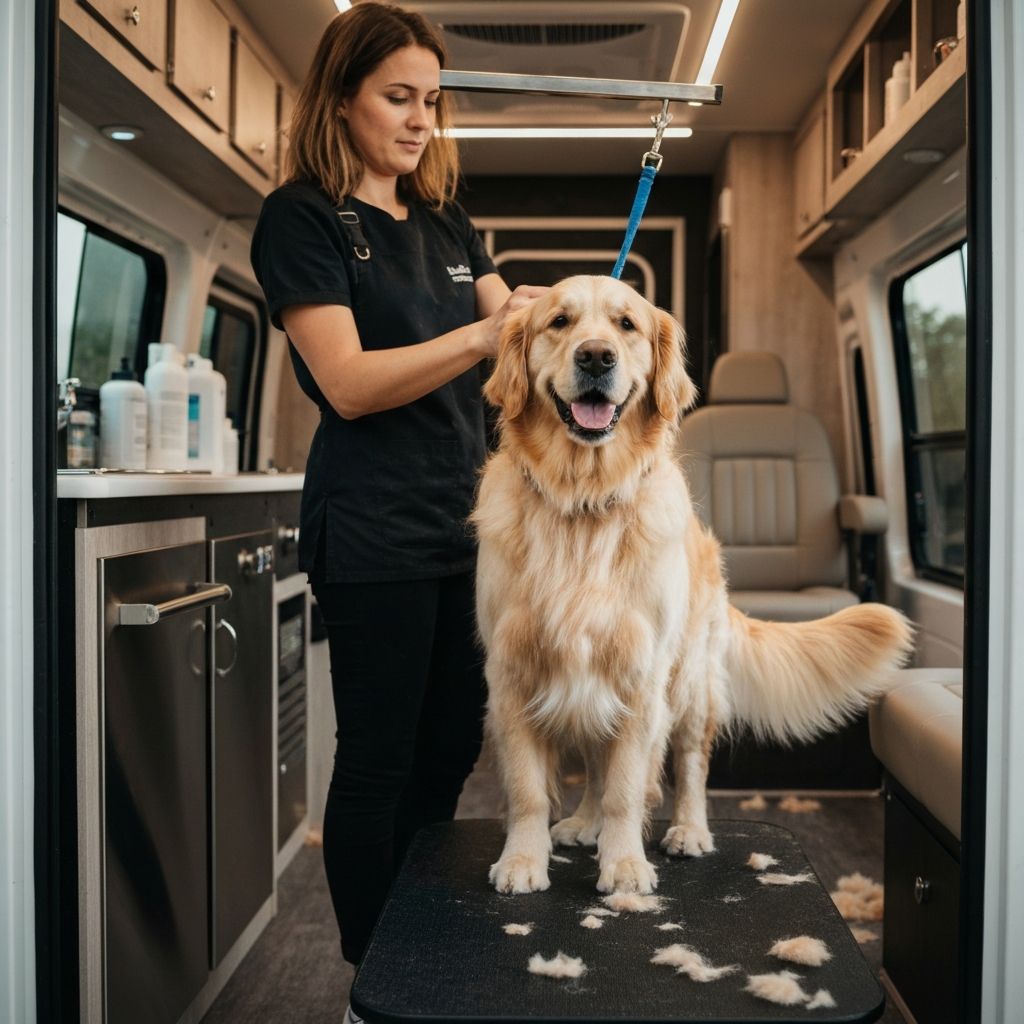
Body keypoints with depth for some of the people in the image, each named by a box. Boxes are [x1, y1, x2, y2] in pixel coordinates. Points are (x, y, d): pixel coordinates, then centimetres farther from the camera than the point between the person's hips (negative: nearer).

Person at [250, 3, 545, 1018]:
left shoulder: (444, 224, 15)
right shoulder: (301, 217, -7)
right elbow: (350, 382, -17)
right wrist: (492, 330, -26)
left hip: (462, 520, 7)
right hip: (374, 534, -7)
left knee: (451, 743, 14)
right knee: (379, 758, 2)